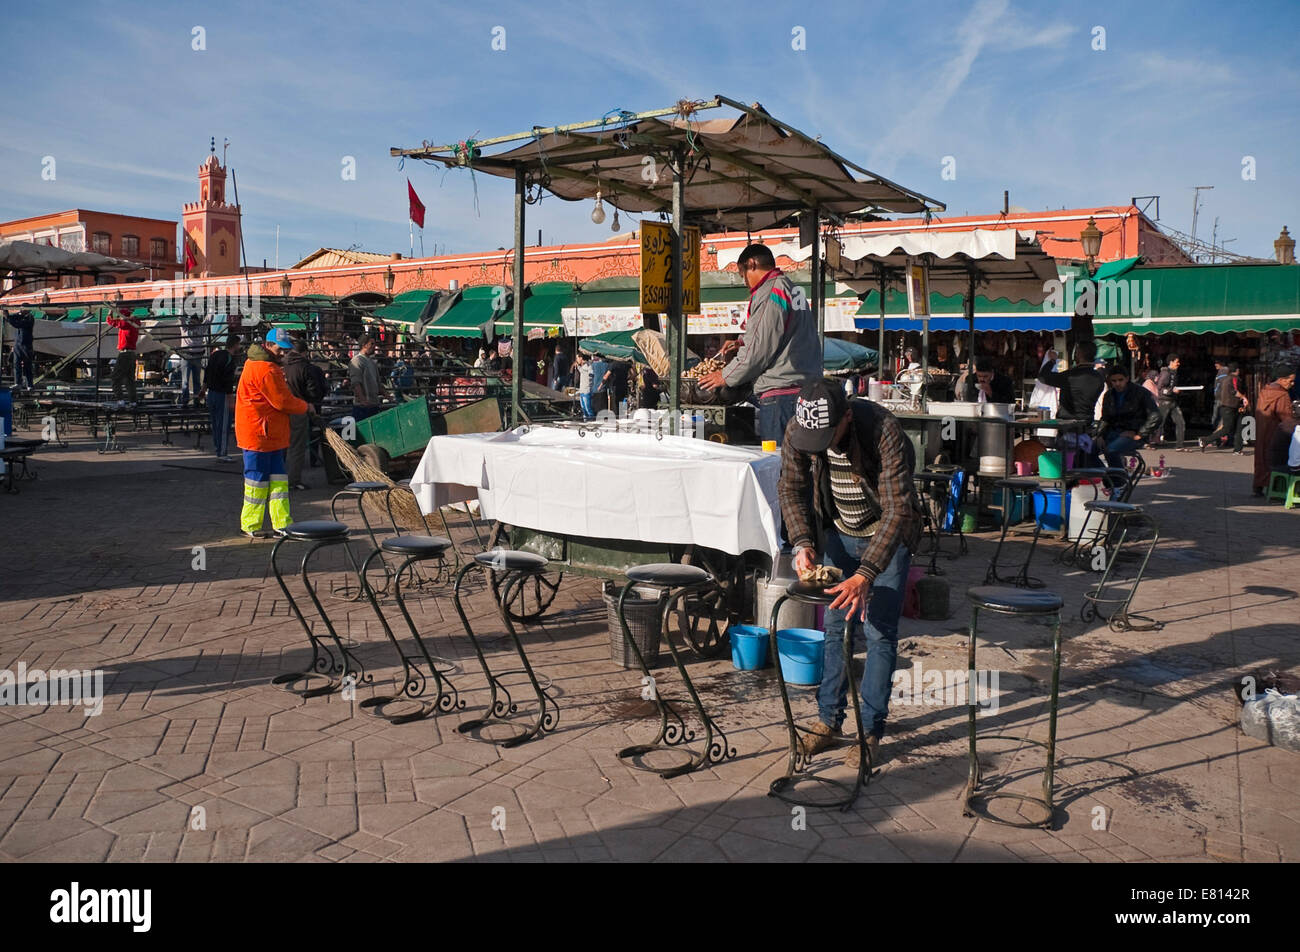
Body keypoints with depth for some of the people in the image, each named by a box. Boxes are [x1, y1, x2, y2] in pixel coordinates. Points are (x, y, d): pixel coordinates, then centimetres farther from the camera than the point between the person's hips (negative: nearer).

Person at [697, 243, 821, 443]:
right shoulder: (793, 289, 20)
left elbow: (761, 349, -13)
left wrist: (726, 376, -2)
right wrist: (742, 343, 23)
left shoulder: (771, 293, -10)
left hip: (780, 393, -9)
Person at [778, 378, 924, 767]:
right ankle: (828, 719, 18)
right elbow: (790, 487, -4)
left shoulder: (883, 431, -34)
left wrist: (865, 576, -44)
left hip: (887, 534, -4)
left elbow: (897, 508, -36)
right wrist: (803, 542, -19)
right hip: (838, 533, 4)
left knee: (879, 632, -5)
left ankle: (871, 730, 7)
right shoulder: (797, 431, -20)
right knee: (833, 626, 5)